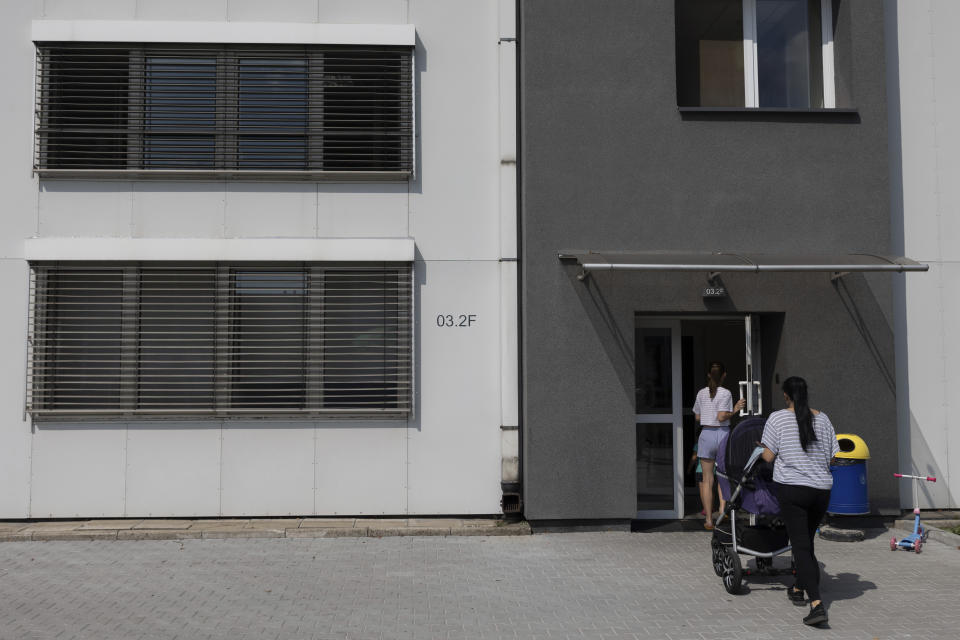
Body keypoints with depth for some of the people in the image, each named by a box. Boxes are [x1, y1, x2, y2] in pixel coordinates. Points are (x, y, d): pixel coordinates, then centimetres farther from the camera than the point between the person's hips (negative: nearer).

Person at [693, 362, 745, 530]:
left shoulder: (701, 393, 5)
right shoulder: (725, 393, -8)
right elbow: (722, 417, -15)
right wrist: (735, 409, -1)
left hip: (706, 435, 3)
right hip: (722, 434, -3)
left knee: (707, 480, 6)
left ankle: (709, 520, 7)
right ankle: (722, 509, -6)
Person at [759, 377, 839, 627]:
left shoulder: (777, 418, -6)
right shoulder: (822, 419, 6)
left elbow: (768, 456, -6)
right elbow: (834, 456, 8)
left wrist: (761, 447, 14)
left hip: (791, 487, -5)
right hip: (821, 489, 5)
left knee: (801, 546, -5)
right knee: (806, 542, 21)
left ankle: (817, 604, -16)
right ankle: (798, 590, 36)